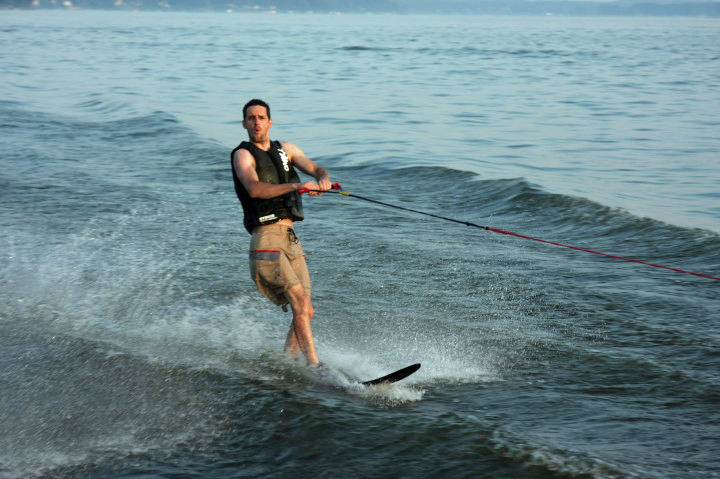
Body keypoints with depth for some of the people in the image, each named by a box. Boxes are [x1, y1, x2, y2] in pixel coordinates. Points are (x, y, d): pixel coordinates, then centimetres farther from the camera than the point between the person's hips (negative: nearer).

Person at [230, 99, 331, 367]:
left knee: (306, 312, 4)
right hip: (266, 237, -7)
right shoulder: (243, 155, 0)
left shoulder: (284, 149, 20)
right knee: (300, 302, -19)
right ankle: (314, 366, -22)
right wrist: (296, 186, -32)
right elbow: (255, 189, -19)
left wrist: (323, 179, -15)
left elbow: (315, 169, 10)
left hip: (291, 239, 7)